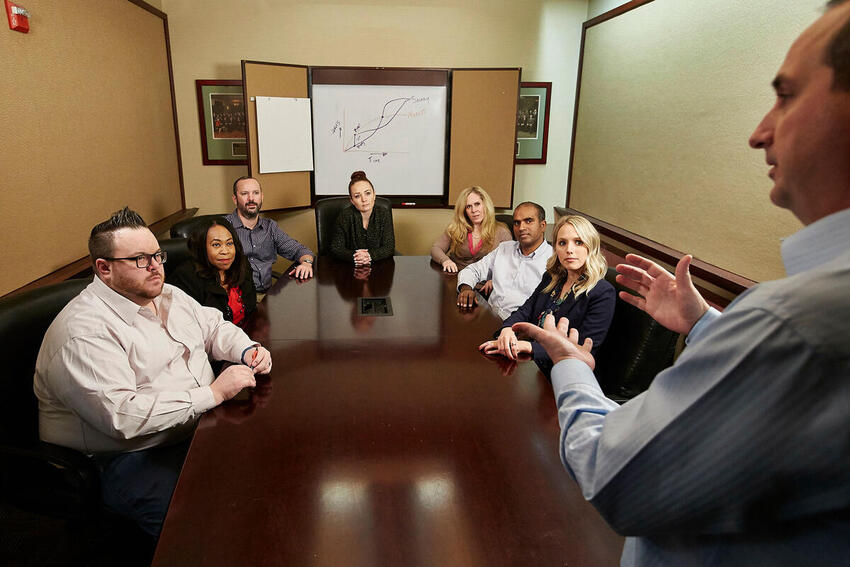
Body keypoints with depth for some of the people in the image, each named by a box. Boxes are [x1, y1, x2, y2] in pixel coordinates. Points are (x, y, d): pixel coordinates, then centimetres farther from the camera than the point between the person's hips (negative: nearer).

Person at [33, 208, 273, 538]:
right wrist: (214, 393, -27)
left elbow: (214, 327, 22)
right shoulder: (83, 333, -18)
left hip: (199, 423, 9)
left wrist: (247, 350, -1)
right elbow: (120, 415, -27)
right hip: (133, 459, -9)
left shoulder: (169, 296, 11)